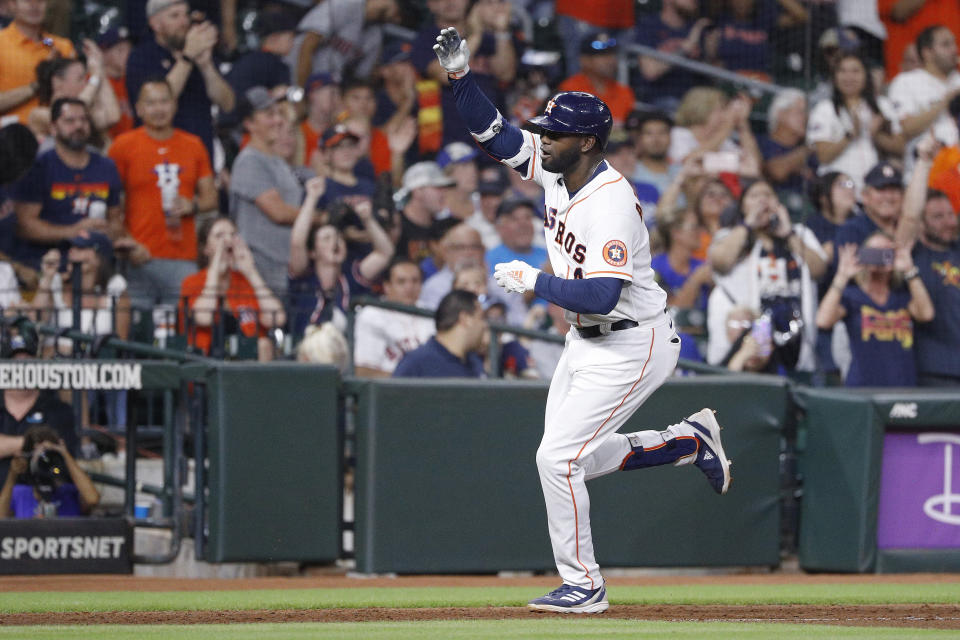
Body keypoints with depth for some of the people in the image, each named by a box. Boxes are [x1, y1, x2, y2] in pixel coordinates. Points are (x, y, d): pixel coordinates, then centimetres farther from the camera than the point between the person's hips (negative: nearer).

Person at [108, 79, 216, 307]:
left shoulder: (193, 146, 15)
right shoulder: (124, 146, 4)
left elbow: (210, 198, 20)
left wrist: (193, 206, -3)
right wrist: (127, 244, -9)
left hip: (183, 258, 3)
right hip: (141, 258, -3)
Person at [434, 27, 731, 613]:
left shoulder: (612, 203, -28)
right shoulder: (553, 169, -3)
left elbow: (600, 296, -35)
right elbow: (495, 132, 6)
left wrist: (534, 281, -25)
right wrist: (460, 75, -7)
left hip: (631, 349, -10)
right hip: (587, 342, 10)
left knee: (558, 458, -12)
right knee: (573, 461, 16)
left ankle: (584, 586, 0)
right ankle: (693, 440, 31)